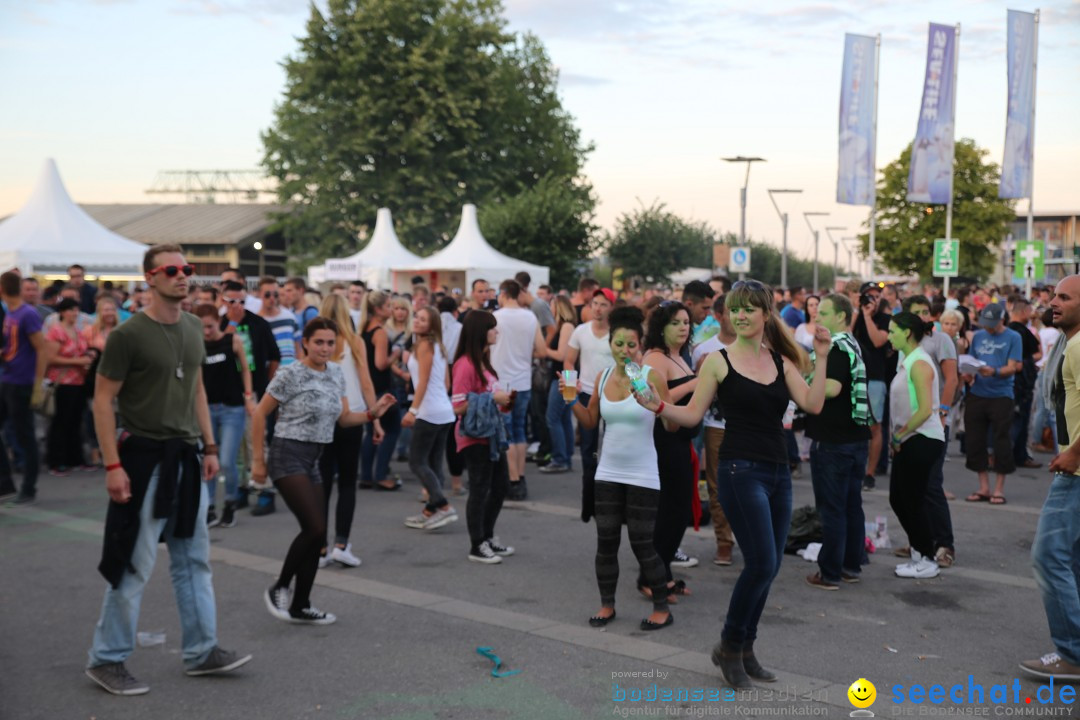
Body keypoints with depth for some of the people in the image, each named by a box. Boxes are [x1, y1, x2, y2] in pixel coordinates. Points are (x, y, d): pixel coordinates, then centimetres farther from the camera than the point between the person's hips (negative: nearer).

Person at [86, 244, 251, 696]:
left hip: (186, 458, 7)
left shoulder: (192, 329, 9)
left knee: (193, 560, 12)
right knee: (134, 565, 0)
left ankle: (201, 652, 22)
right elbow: (103, 400, -11)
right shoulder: (129, 334, -12)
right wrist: (112, 465, -16)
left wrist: (209, 447, 12)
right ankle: (106, 660, 14)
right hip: (144, 457, -7)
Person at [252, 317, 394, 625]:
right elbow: (259, 415, -6)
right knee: (315, 528, -16)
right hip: (288, 456, -7)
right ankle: (279, 588, 4)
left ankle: (300, 606, 16)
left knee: (316, 534, 5)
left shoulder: (336, 373, 9)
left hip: (313, 460, 7)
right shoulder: (291, 375, -10)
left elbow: (344, 418, 13)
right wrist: (258, 461, -6)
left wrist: (373, 413, -6)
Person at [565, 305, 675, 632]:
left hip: (642, 476, -4)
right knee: (606, 542, 8)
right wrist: (572, 399, -3)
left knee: (642, 544, -1)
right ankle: (607, 605, 24)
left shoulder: (652, 376, -10)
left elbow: (673, 426, -10)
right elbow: (590, 421, 12)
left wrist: (659, 405, -29)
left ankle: (662, 608, 15)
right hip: (608, 473, 5)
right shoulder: (602, 377, 4)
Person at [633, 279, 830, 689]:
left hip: (778, 473, 5)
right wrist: (656, 406, -16)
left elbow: (812, 405, 0)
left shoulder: (782, 361, 10)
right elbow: (693, 415, -2)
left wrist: (821, 358, -3)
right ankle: (729, 647, 9)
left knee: (768, 567, 9)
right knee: (761, 564, -11)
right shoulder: (719, 361, -1)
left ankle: (744, 650, 24)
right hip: (741, 471, -5)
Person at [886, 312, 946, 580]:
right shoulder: (905, 361, 13)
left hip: (922, 441, -9)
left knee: (914, 501, -1)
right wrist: (896, 437, 9)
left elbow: (925, 410, -23)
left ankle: (927, 561, 12)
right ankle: (918, 553, 25)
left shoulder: (919, 364, -16)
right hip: (908, 441, 9)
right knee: (897, 499, 13)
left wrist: (899, 435, -15)